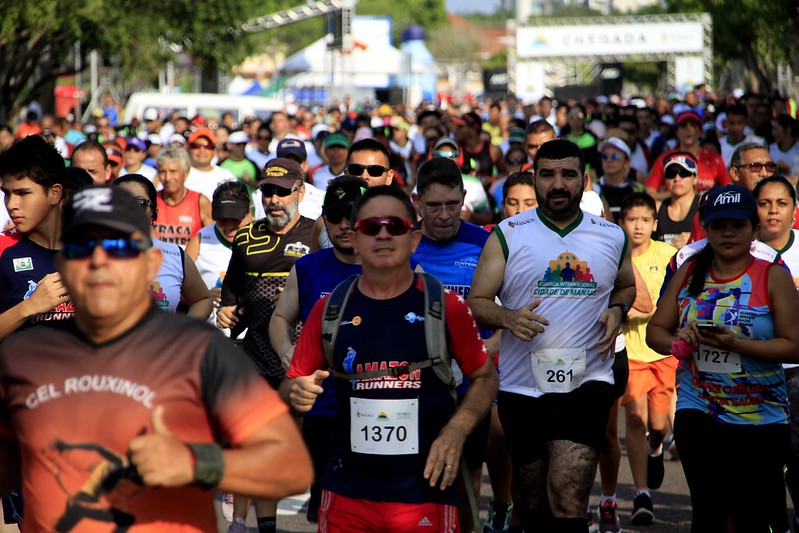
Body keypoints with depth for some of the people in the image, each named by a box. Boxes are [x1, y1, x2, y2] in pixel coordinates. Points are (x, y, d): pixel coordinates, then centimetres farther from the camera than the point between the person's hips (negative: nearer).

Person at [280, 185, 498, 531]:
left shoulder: (445, 305, -2)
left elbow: (485, 377, 7)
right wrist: (297, 393, -15)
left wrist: (456, 431, -9)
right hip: (347, 494, 2)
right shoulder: (329, 310, 2)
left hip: (425, 492, -1)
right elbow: (288, 391, 8)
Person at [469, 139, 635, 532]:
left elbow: (626, 286, 23)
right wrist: (508, 317, -22)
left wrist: (617, 310, 0)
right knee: (533, 500, 15)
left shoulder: (612, 237, 5)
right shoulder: (507, 235, 0)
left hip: (586, 383, -1)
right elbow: (476, 303, -1)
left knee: (568, 501, -16)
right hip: (522, 386, 1)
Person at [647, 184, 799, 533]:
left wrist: (736, 345, -22)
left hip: (760, 420, -2)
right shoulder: (689, 274, 7)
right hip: (698, 415, 2)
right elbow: (655, 331, 10)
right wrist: (679, 345, -12)